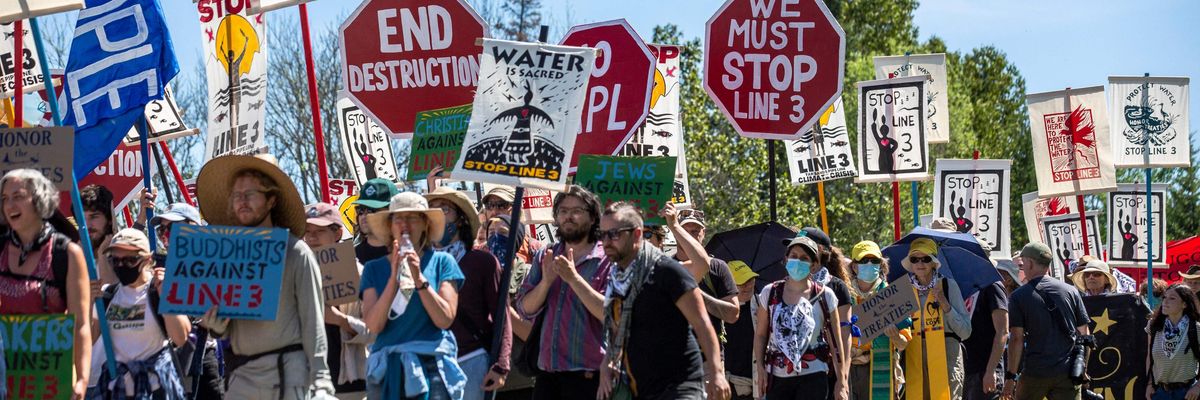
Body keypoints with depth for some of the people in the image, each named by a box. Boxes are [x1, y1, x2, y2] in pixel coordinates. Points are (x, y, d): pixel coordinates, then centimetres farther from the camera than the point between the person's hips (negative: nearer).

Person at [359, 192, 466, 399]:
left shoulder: (441, 262, 7)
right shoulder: (374, 268, 11)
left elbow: (445, 319, -3)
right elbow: (374, 325, -1)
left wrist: (419, 278, -11)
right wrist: (394, 277, -9)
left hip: (433, 367, -2)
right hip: (387, 368, 2)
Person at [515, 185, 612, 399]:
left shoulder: (607, 260, -4)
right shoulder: (544, 258, 12)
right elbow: (525, 309, 5)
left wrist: (574, 278, -21)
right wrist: (546, 280, -12)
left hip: (587, 375, -5)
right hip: (546, 372, 5)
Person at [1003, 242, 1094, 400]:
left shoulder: (1018, 297, -2)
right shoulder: (1070, 291, 6)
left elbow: (1016, 339, -8)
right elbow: (1084, 334, 8)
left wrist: (1011, 376, -5)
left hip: (1034, 372, -2)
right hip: (1067, 373, 2)